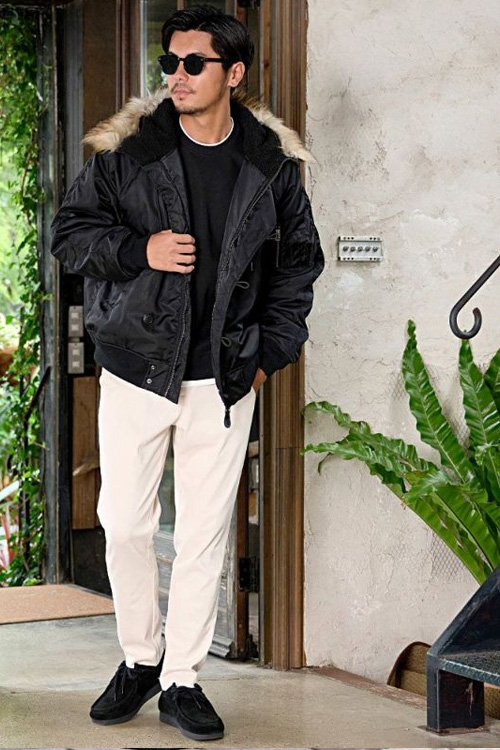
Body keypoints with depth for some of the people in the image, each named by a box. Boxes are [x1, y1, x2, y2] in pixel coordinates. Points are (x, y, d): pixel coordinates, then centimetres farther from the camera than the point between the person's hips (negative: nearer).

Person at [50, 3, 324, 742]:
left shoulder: (272, 163, 1)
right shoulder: (127, 148, -3)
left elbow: (300, 259, 12)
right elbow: (70, 230, 2)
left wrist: (272, 349, 4)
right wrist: (140, 249, -15)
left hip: (224, 378, 1)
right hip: (135, 368, 0)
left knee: (205, 534, 4)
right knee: (125, 524, 3)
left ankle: (182, 680, 17)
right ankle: (140, 660, 25)